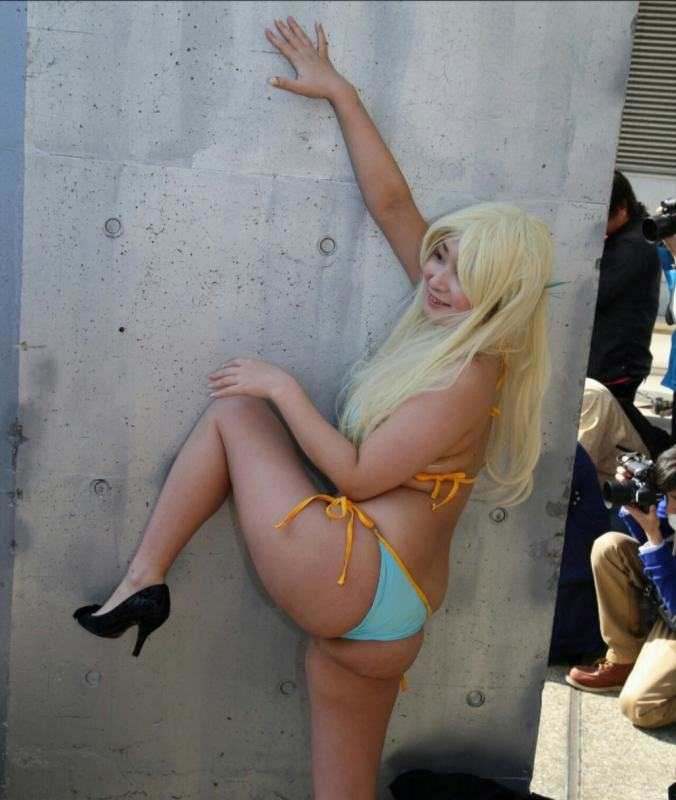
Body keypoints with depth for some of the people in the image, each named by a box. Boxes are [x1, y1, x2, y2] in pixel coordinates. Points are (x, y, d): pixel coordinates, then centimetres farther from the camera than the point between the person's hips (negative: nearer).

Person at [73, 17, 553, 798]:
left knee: (232, 409, 4)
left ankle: (142, 580, 4)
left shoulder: (469, 375, -15)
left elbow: (357, 474, -16)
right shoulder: (455, 326, 7)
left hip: (351, 577, -8)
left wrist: (282, 388, -8)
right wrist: (339, 91, 11)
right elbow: (390, 202, 9)